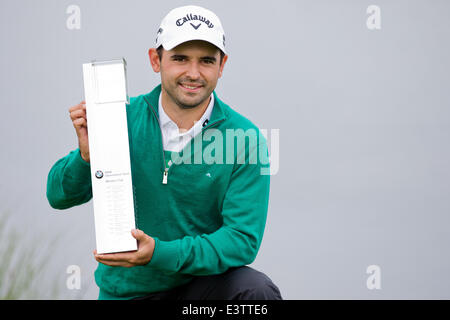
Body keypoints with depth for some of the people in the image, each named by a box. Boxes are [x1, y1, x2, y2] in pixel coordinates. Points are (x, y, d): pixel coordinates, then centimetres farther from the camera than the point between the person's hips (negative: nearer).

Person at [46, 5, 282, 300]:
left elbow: (243, 237, -15)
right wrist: (86, 155, -24)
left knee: (257, 289, -27)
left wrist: (160, 254, -28)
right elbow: (60, 197, -2)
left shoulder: (245, 139, -11)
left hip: (202, 276, 0)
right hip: (126, 291, 1)